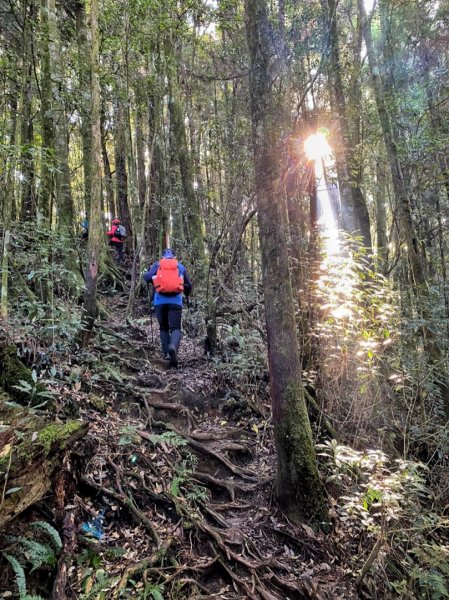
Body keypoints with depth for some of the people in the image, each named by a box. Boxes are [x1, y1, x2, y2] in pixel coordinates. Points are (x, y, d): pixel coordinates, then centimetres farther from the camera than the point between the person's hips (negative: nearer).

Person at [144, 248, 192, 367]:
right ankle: (173, 346, -31)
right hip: (175, 301, -1)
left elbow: (147, 277, -4)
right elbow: (189, 285, 17)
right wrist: (187, 296, 37)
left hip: (160, 301, 1)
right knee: (176, 328, -2)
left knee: (163, 328, 16)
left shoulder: (157, 265, 14)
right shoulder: (181, 266, 17)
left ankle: (167, 353, 5)